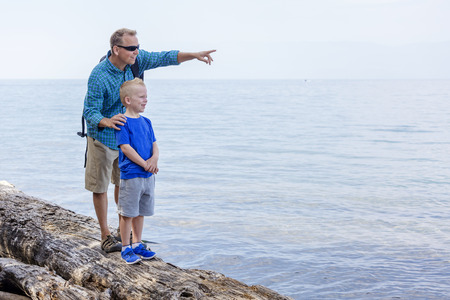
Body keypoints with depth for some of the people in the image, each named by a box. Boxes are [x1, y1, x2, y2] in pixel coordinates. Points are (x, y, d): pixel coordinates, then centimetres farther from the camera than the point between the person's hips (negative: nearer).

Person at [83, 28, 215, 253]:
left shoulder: (134, 60, -10)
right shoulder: (98, 76, -28)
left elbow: (163, 58, -1)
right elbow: (90, 112, -25)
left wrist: (193, 55, -11)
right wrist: (108, 122, -46)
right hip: (102, 138, -6)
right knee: (100, 187, 4)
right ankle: (105, 235, 15)